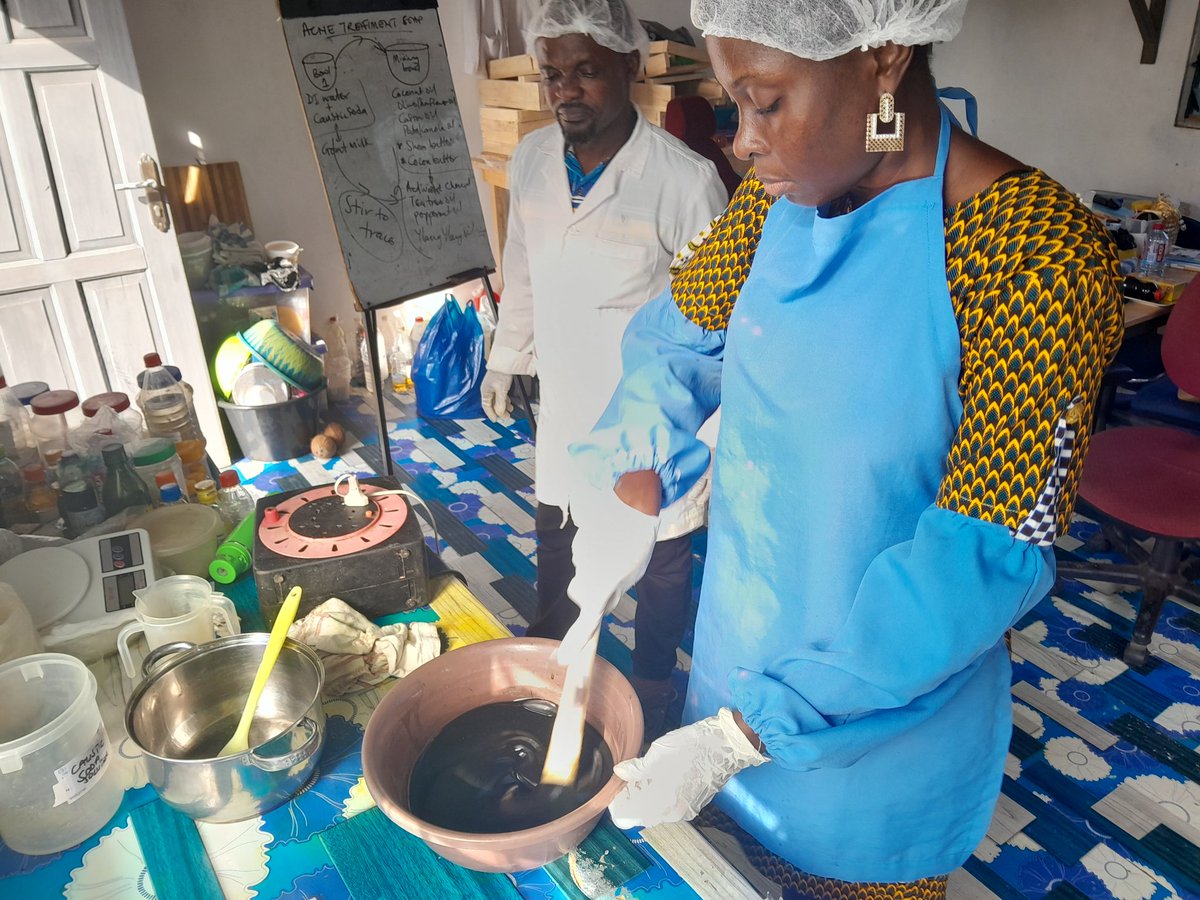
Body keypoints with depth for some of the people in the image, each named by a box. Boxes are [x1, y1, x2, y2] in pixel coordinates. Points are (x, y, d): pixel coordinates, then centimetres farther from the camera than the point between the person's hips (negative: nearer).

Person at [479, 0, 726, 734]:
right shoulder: (531, 161, -4)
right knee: (557, 546, 24)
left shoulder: (685, 179, -22)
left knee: (660, 565, 16)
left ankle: (653, 685, 43)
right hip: (566, 407, 6)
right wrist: (505, 359, 19)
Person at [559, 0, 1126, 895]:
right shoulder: (781, 193, -7)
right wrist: (636, 487, -14)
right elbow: (680, 333, 5)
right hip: (740, 649, 5)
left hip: (881, 715, -5)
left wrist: (741, 736, -28)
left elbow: (988, 555, -27)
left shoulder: (1040, 252, -27)